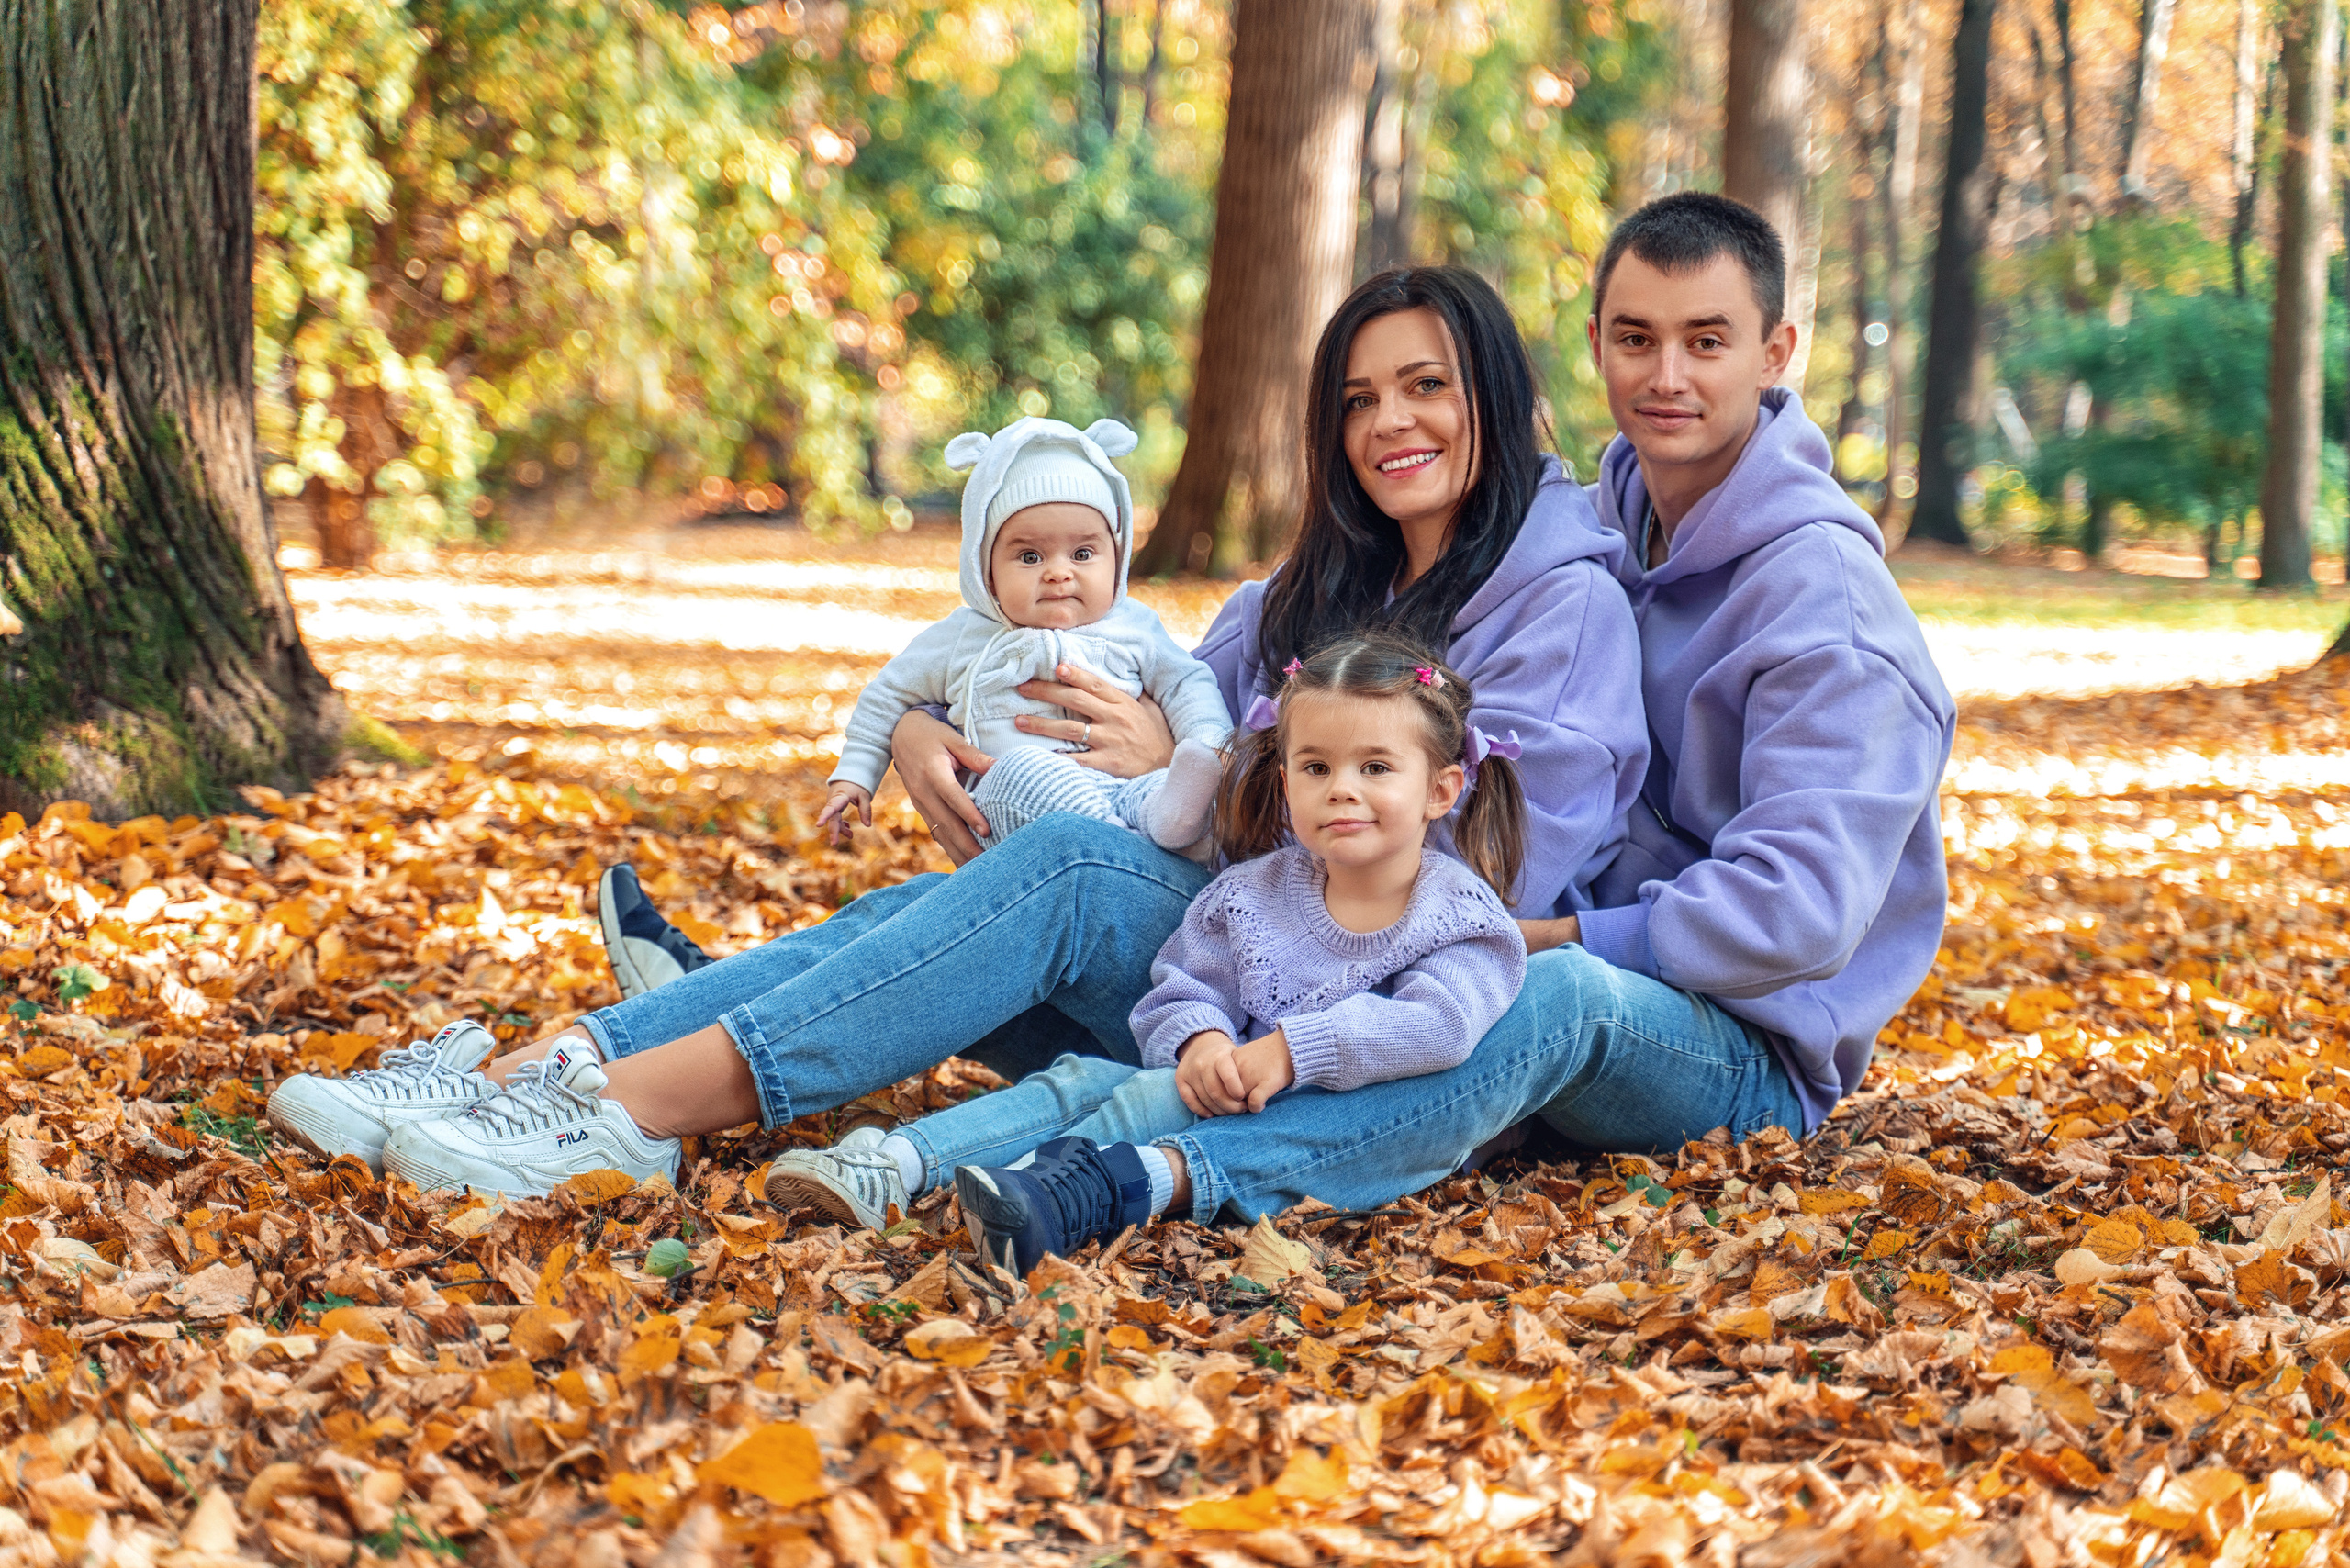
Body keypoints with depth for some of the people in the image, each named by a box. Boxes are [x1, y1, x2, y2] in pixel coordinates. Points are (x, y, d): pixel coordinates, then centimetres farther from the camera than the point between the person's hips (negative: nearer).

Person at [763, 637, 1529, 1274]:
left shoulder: (1459, 914, -3)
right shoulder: (1251, 894, 12)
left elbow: (1436, 1026, -20)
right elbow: (1180, 992, 9)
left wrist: (1291, 1050, -23)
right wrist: (1201, 1040, -17)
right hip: (1237, 1093, 6)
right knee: (1083, 1078, -14)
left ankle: (1063, 1195, -50)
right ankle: (891, 1167, -28)